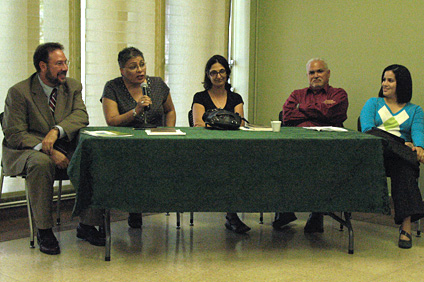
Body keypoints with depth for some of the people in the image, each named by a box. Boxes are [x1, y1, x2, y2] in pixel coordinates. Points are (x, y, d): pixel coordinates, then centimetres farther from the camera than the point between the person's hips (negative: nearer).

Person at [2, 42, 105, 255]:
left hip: (65, 149, 4)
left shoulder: (73, 87, 8)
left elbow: (81, 115, -7)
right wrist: (47, 150, -26)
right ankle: (44, 230, -23)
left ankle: (87, 225, -8)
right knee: (41, 163, -39)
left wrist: (56, 131, -28)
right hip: (27, 150, -4)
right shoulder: (19, 92, -6)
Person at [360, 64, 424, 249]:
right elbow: (367, 127, 2)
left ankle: (406, 226, -43)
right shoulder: (373, 103, 23)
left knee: (404, 169, -36)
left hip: (401, 152, 0)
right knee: (376, 136, -35)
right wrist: (402, 144, -14)